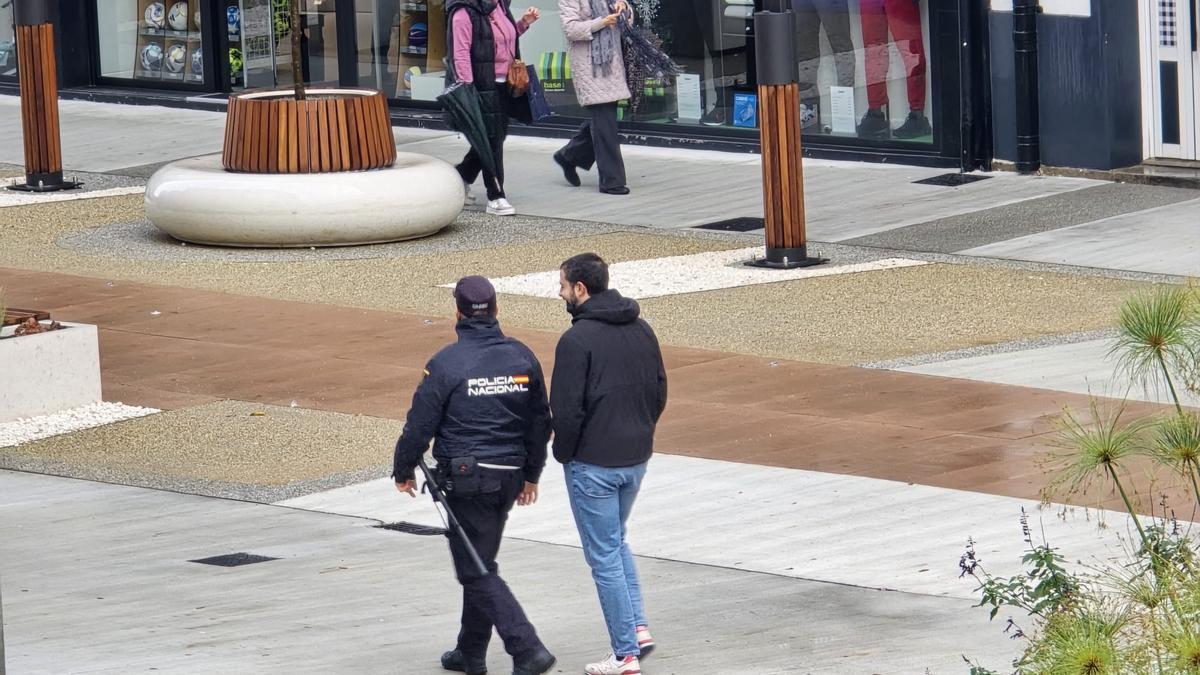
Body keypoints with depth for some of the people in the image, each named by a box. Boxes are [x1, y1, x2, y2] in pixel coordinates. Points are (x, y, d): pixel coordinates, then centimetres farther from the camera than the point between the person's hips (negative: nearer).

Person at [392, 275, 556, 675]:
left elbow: (420, 425, -9)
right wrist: (531, 474, 24)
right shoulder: (522, 358, 4)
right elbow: (540, 422, 12)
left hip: (466, 479, -6)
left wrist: (403, 471, 8)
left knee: (477, 571, -3)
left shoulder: (446, 364, -14)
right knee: (480, 563, 20)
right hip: (509, 476, 6)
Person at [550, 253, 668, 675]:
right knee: (616, 541, 26)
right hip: (636, 458, 7)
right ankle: (637, 627, 14)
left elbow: (567, 408, -18)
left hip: (592, 464, -7)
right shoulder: (641, 331, 5)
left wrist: (564, 452, -3)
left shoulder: (577, 340, -18)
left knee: (604, 555, 2)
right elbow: (659, 392, 12)